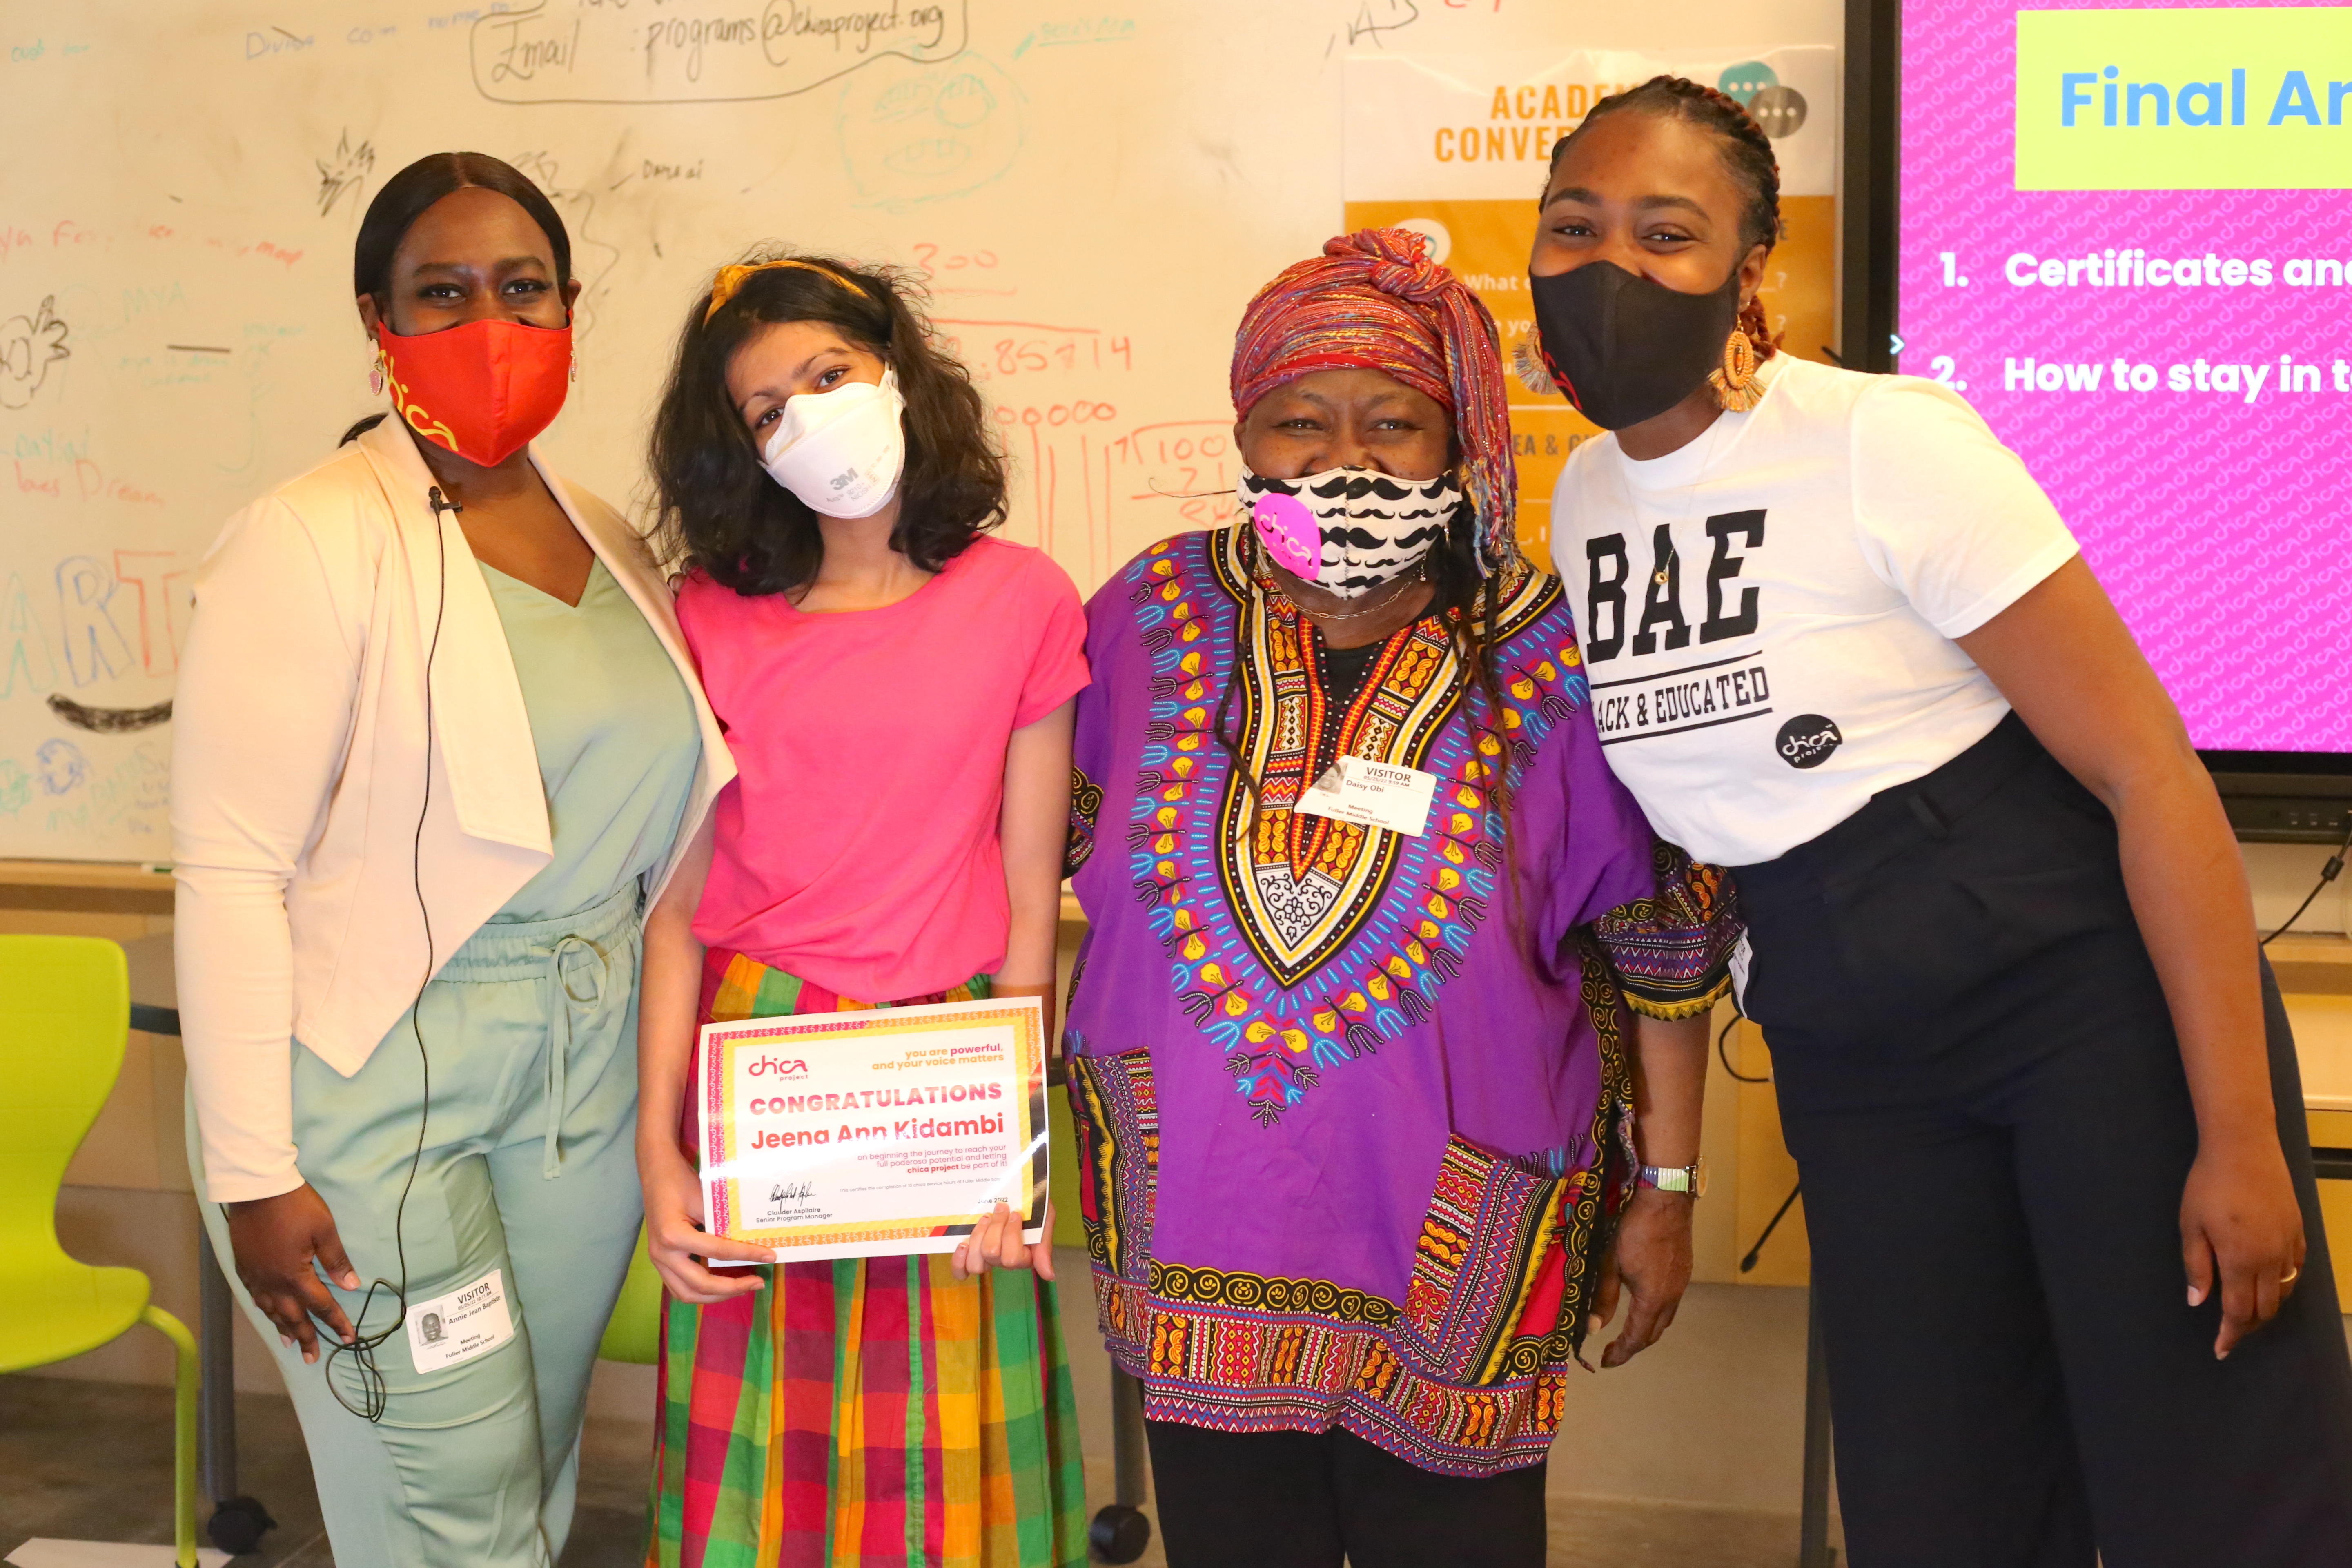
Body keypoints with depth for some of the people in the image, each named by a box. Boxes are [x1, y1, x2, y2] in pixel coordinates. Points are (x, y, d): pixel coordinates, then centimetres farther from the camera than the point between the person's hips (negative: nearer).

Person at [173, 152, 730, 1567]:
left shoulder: (615, 547, 9)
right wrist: (252, 1174, -16)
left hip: (590, 1072, 6)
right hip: (379, 1078, -6)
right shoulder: (313, 541, -10)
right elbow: (230, 868, -14)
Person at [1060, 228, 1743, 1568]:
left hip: (1450, 1257, -2)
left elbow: (1660, 942, -2)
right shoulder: (1154, 614, -3)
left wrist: (1665, 1192, 0)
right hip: (1198, 1229, 2)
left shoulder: (1553, 652, -9)